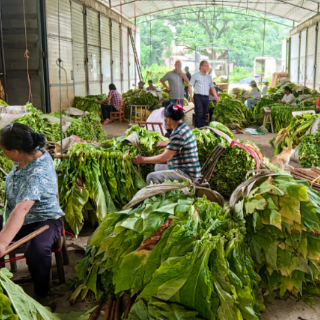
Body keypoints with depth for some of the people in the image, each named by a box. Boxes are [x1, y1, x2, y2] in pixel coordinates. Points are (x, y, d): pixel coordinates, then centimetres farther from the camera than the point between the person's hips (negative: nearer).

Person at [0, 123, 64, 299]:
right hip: (14, 217, 9)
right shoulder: (35, 151, -10)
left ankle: (42, 296, -12)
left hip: (43, 220, -9)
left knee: (36, 250, -39)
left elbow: (21, 210, -47)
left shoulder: (37, 173, -34)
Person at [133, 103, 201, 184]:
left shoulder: (178, 134, -22)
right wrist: (167, 144, 39)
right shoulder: (184, 127, 9)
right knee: (158, 167, 28)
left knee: (151, 177, -21)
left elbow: (165, 158, -23)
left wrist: (143, 160, -14)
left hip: (187, 174, -11)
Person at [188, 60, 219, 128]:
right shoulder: (196, 75, 4)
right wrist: (191, 97, -5)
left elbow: (212, 87, 18)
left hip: (206, 97, 5)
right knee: (199, 113, -14)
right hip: (198, 96, -5)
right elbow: (190, 86, 2)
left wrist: (216, 97, 7)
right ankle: (197, 128, -12)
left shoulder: (209, 77, 18)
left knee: (204, 114, 5)